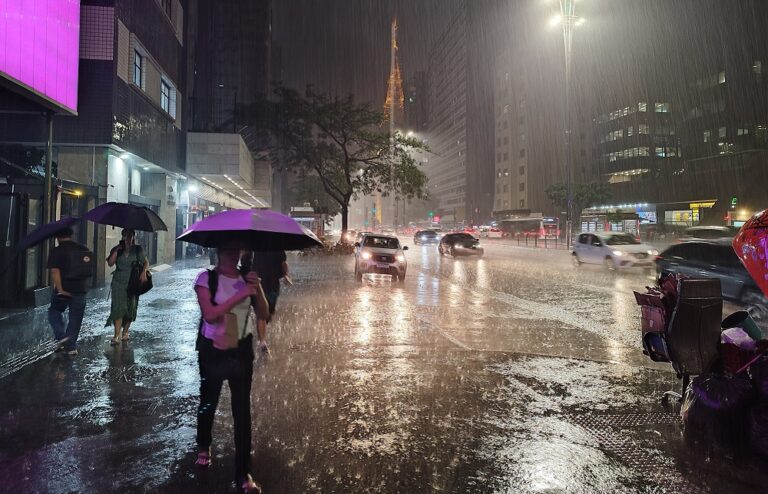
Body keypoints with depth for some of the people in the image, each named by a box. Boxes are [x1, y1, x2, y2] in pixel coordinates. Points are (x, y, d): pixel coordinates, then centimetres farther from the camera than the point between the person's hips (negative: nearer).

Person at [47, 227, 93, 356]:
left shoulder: (57, 251, -8)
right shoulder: (84, 249, 6)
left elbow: (55, 271, -18)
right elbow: (90, 270, 12)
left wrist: (59, 289, -19)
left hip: (63, 290, -3)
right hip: (81, 289, 3)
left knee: (54, 312, 19)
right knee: (75, 319, 10)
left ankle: (61, 336, 1)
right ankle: (71, 346, 13)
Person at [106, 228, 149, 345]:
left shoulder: (138, 250, 5)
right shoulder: (117, 249, 5)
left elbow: (146, 262, 7)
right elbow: (110, 263, -5)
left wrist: (144, 272, -10)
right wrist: (116, 251, -13)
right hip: (119, 282, -1)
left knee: (130, 308, 7)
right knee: (119, 307, -11)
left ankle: (125, 332, 25)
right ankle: (117, 335, -11)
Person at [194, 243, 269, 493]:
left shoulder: (246, 278, -1)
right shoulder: (207, 278, -11)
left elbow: (264, 313, -5)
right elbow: (209, 314, -23)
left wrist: (257, 288, -21)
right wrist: (240, 294, -28)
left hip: (241, 350, 2)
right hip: (212, 350, -2)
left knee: (242, 410, 2)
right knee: (208, 403, 19)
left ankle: (243, 474, 10)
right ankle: (203, 447, 48)